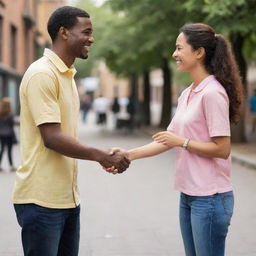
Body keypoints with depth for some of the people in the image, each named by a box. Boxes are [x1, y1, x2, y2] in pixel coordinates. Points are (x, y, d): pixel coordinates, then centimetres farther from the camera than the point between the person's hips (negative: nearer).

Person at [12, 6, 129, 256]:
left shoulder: (67, 75, 14)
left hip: (67, 197, 9)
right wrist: (101, 155, -14)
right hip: (42, 200, -9)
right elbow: (52, 138, -21)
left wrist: (103, 156, 8)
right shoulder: (42, 74, -15)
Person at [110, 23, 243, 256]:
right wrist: (128, 155, 2)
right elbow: (168, 140, 11)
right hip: (188, 194, 9)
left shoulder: (212, 93, -16)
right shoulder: (187, 94, 12)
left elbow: (222, 149, -18)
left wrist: (182, 141, -12)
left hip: (210, 198, -9)